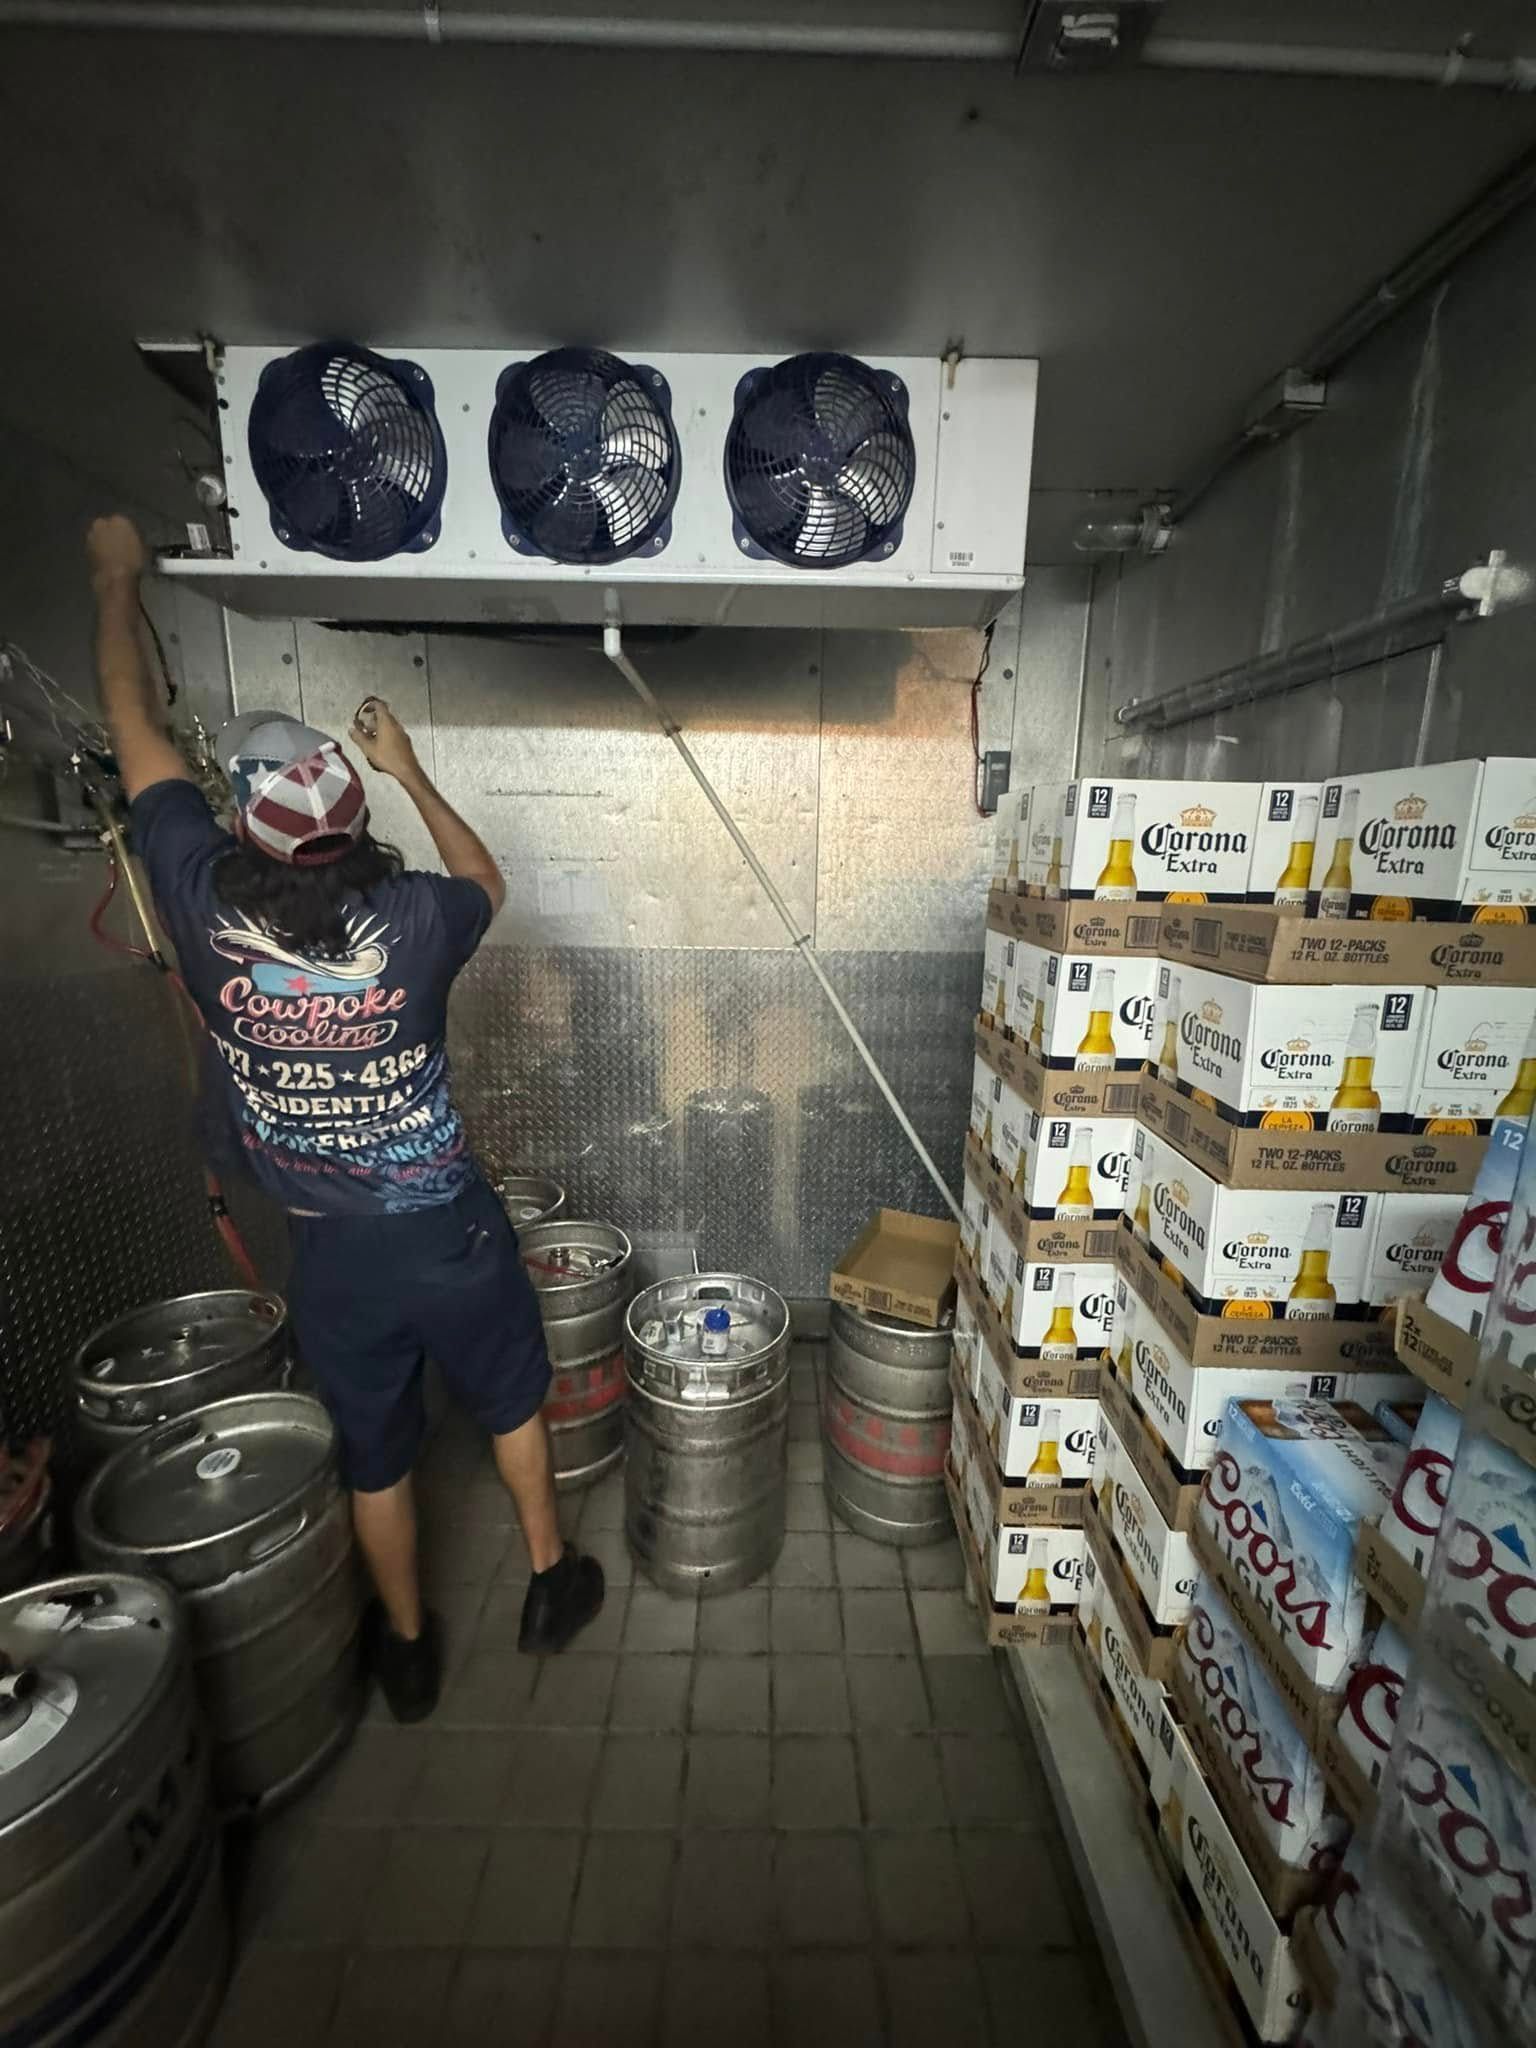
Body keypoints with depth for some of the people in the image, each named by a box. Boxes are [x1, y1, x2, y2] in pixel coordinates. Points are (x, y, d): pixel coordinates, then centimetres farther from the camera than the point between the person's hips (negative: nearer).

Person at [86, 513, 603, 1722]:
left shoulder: (207, 905, -14)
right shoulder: (410, 919, -18)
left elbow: (135, 728, 2)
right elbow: (487, 884, 8)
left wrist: (117, 582, 18)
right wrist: (411, 772, 12)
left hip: (328, 1250, 2)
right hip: (447, 1227, -1)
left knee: (375, 1449, 23)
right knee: (511, 1396, 24)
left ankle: (409, 1648, 45)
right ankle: (552, 1583, 43)